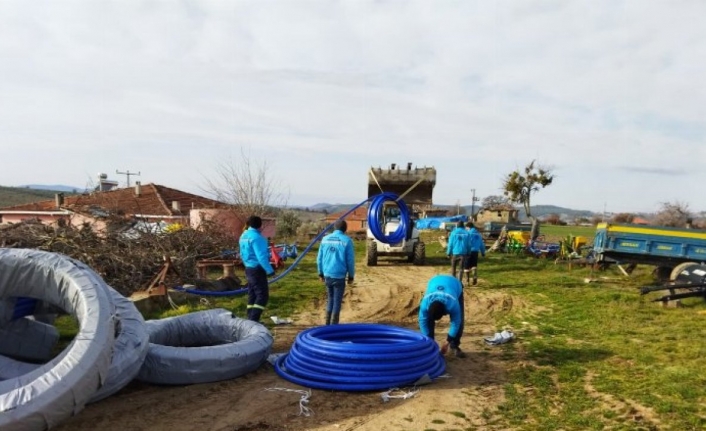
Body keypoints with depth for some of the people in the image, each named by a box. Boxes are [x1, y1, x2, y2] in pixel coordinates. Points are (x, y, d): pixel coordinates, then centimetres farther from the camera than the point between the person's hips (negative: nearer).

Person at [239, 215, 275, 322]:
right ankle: (253, 320, -13)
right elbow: (261, 256, -23)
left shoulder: (244, 236, 12)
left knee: (252, 295, 14)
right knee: (262, 295, -7)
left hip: (249, 268, 10)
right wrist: (269, 270, -19)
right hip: (257, 269, -10)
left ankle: (251, 320, 17)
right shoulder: (256, 237, -18)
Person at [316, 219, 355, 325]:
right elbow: (350, 260, -5)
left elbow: (319, 258, 8)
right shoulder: (347, 240, -7)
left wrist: (321, 273, 19)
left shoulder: (325, 239, 5)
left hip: (327, 275, 4)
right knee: (337, 301, 6)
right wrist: (351, 276, 6)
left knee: (330, 298, 20)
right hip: (339, 275, -4)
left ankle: (328, 323, 24)